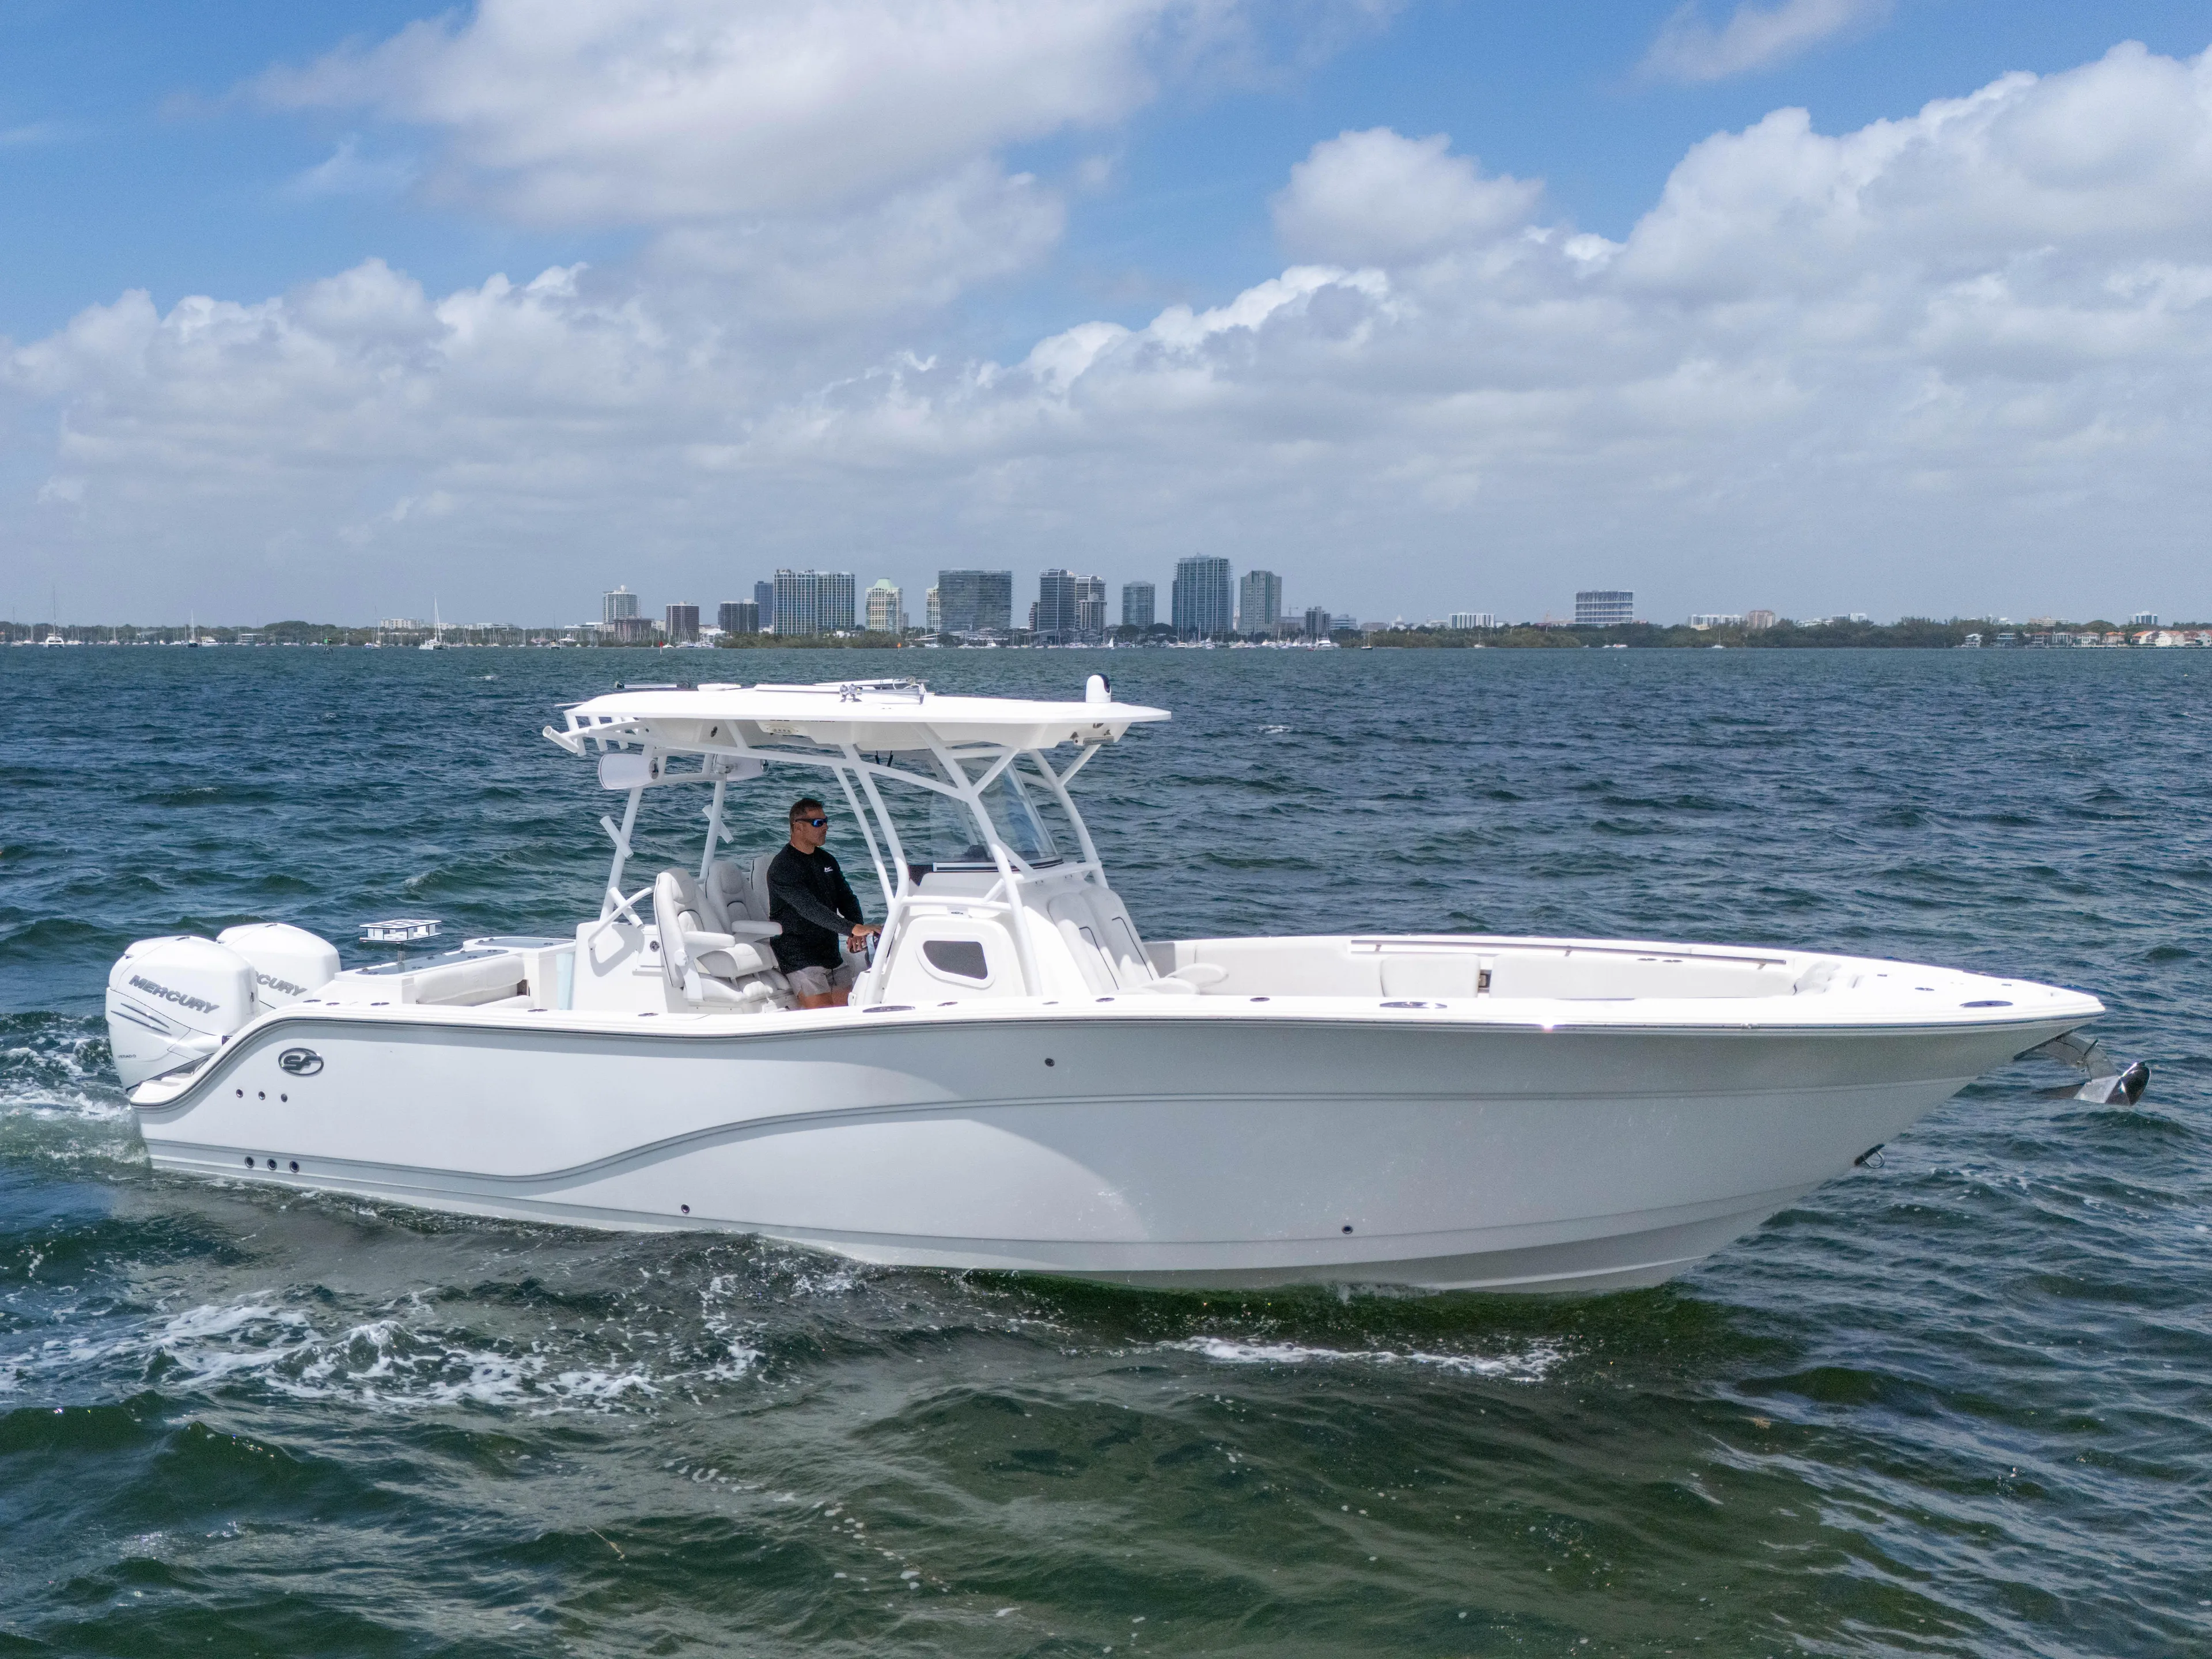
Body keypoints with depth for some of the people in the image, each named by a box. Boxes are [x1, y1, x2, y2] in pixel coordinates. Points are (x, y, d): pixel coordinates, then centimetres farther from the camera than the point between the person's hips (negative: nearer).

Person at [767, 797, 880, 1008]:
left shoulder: (827, 861, 13)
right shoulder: (783, 868, -14)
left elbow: (846, 898, 11)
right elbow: (810, 908, -25)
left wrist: (857, 930, -12)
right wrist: (853, 929, -34)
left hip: (831, 951, 8)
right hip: (798, 956, -8)